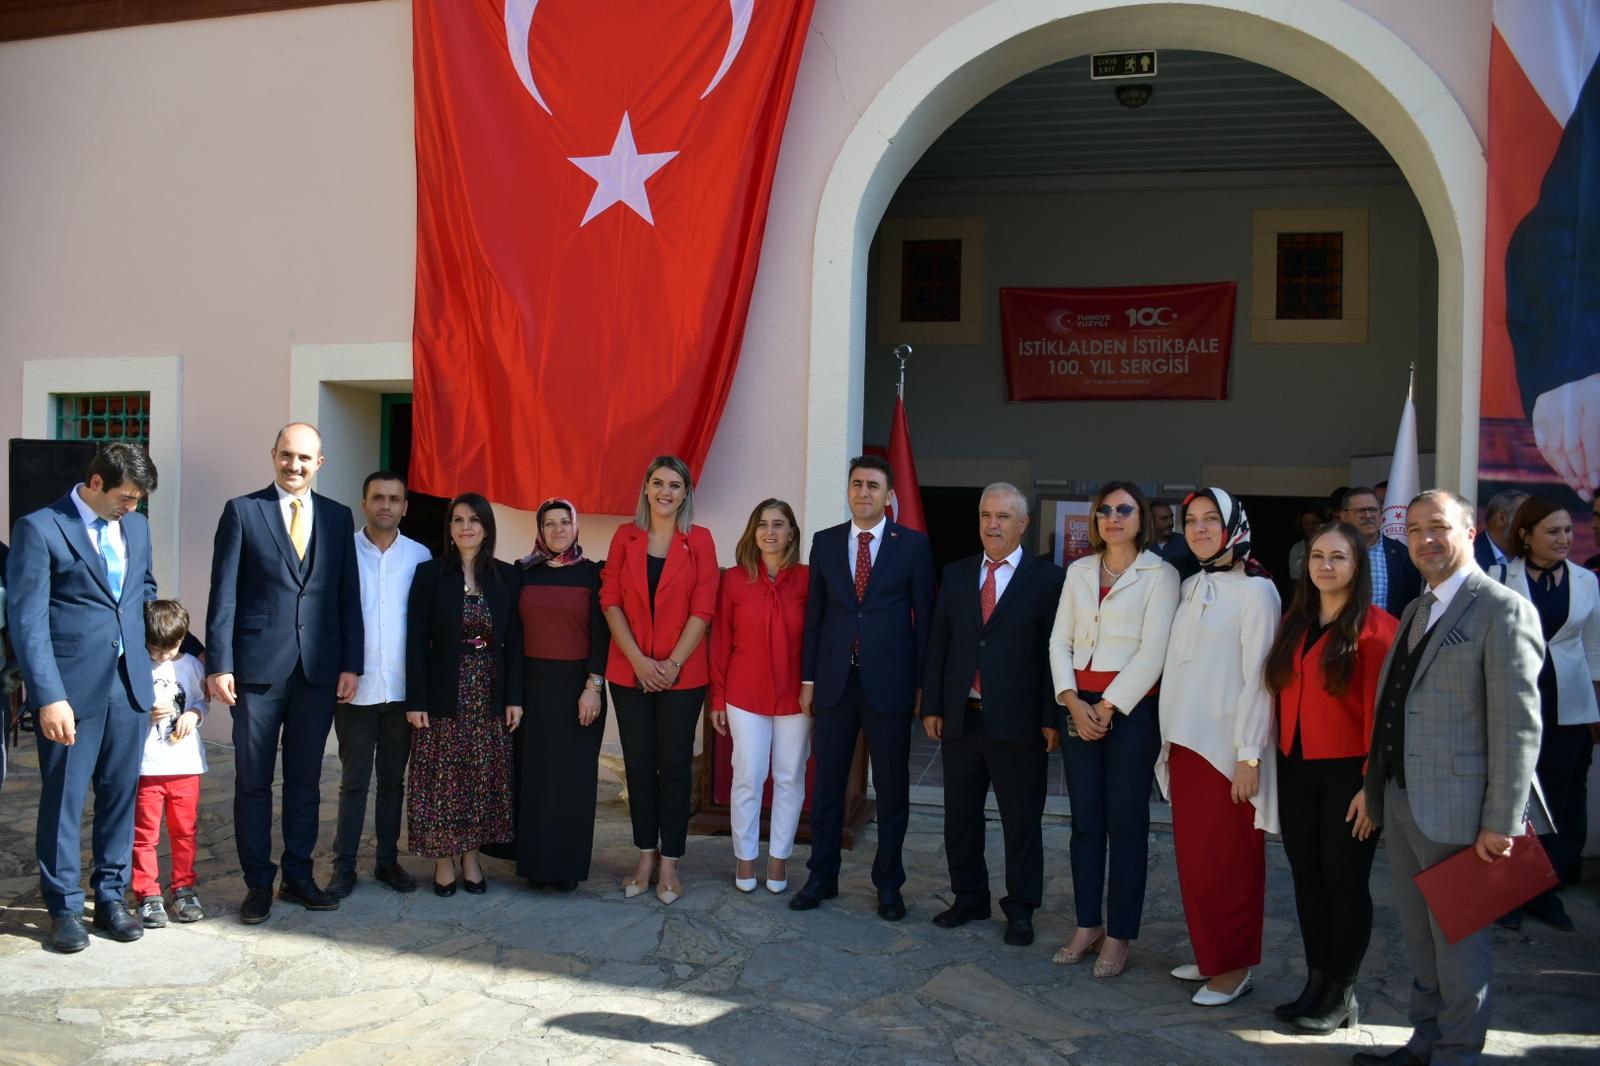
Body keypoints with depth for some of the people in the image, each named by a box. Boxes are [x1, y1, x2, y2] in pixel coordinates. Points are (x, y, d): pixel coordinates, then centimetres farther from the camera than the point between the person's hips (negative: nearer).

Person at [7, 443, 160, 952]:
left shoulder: (135, 526, 10)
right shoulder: (39, 528, -8)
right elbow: (27, 621, -12)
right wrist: (49, 697, -17)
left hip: (128, 682, 5)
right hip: (72, 687, -5)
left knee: (120, 793, 11)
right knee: (63, 799, 5)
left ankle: (111, 896, 23)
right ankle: (64, 907, 18)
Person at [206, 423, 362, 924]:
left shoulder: (338, 517, 9)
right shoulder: (242, 511, 0)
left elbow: (348, 596, 8)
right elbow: (224, 594, -3)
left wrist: (350, 664, 2)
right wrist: (219, 664, -8)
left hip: (319, 669, 3)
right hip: (258, 666, -2)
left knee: (305, 779, 11)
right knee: (253, 781, 6)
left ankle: (298, 875, 23)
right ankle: (258, 883, 18)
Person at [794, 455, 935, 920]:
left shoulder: (914, 545, -1)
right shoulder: (825, 542, 6)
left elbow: (924, 616, 0)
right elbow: (814, 613, 8)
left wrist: (921, 684, -3)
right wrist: (808, 678, 6)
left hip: (889, 682, -2)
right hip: (834, 679, 2)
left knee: (892, 787, 7)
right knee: (827, 782, 9)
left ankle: (888, 882, 21)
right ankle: (822, 877, 23)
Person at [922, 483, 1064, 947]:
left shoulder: (1047, 579, -3)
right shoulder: (956, 574, 9)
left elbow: (1056, 651, -6)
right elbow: (938, 643, 9)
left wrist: (1052, 718, -10)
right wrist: (932, 705, 4)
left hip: (1018, 722, -4)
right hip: (961, 718, 4)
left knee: (1022, 821, 7)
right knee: (960, 817, 14)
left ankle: (1020, 910, 22)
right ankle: (969, 898, 31)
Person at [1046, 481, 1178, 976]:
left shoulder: (1159, 574, -2)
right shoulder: (1079, 572, 11)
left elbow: (1154, 651, -9)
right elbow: (1059, 641, 8)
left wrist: (1109, 707, -12)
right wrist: (1072, 700, -6)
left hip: (1131, 708, -4)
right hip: (1079, 706, 4)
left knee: (1126, 823, 2)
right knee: (1085, 821, 9)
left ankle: (1119, 935, 12)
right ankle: (1088, 924, 20)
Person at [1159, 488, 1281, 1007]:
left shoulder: (1254, 591, -8)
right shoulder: (1190, 589, 12)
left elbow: (1258, 678, -13)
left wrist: (1250, 755, -16)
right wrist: (1169, 741, 10)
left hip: (1227, 748, -6)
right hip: (1184, 744, 7)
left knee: (1227, 861, 1)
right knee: (1193, 856, 11)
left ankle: (1234, 967, 14)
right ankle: (1209, 956, 24)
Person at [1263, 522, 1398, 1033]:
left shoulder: (1375, 627, -9)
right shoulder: (1293, 624, 11)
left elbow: (1380, 709, -13)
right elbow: (1283, 695, 10)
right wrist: (1276, 756, 3)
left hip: (1347, 771, -6)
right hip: (1295, 767, 6)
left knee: (1344, 879, 3)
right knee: (1307, 875, 10)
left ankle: (1342, 993, 16)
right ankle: (1316, 982, 21)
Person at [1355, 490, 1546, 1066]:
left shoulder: (1503, 610, -12)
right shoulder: (1416, 611, 14)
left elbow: (1519, 727, -16)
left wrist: (1501, 823, -17)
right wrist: (1373, 784, 16)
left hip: (1455, 808, -8)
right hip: (1401, 801, 8)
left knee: (1458, 939, 6)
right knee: (1419, 936, 18)